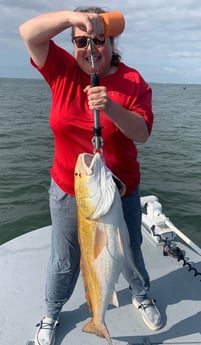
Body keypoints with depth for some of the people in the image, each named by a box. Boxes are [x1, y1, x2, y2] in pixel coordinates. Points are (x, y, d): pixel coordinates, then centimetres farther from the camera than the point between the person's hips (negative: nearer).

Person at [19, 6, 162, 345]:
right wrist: (70, 16, -28)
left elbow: (142, 133, -19)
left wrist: (111, 108, -36)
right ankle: (51, 315, 45)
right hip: (68, 191, 1)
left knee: (130, 251, 21)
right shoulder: (63, 70, -3)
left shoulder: (133, 81, -9)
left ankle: (141, 296, 53)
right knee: (64, 261, 17)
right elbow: (28, 33, -12)